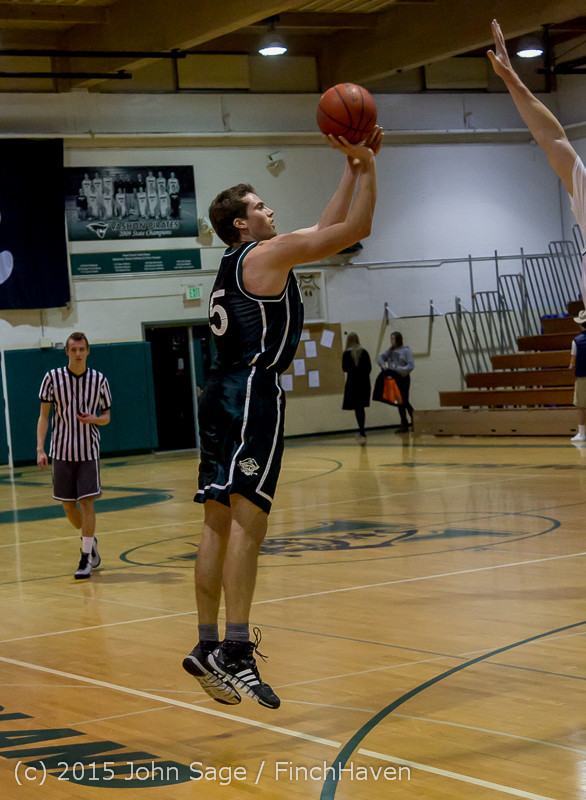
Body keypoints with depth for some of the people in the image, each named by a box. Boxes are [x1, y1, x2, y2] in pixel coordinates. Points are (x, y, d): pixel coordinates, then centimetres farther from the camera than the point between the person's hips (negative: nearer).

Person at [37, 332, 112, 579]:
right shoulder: (53, 377, -2)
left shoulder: (99, 380, -1)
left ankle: (85, 557, -3)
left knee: (87, 502, -9)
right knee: (68, 506, 6)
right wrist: (40, 449, -7)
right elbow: (44, 415, 1)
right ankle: (90, 540, 33)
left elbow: (106, 416, 9)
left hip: (89, 451, -1)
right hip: (62, 452, 1)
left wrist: (94, 419, -15)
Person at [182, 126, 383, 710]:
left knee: (219, 523, 8)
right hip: (252, 393, -10)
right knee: (246, 519, -15)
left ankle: (207, 647, 10)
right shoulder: (266, 255, -4)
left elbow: (326, 230, 30)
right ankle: (236, 649, -21)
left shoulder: (238, 263, 23)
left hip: (222, 396, 10)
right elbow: (355, 229, -6)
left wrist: (352, 168, 28)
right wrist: (367, 166, 6)